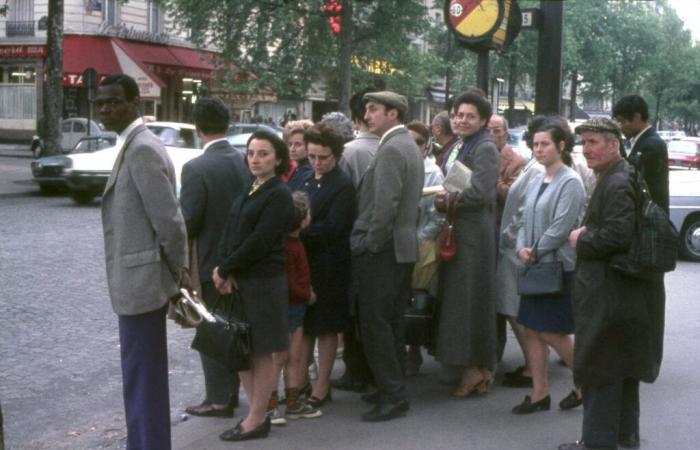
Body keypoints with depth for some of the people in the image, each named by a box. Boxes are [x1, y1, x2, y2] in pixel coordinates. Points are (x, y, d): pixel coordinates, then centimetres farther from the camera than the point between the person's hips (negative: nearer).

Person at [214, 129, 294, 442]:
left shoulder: (279, 195, -11)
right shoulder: (248, 193, 13)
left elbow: (259, 241, -17)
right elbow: (229, 233, 8)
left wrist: (224, 269, -12)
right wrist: (225, 271, -8)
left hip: (265, 282, -8)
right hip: (238, 281, 8)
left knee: (262, 353, 2)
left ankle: (256, 421, 12)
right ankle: (258, 411, 25)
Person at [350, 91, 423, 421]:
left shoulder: (391, 149, -16)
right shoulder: (408, 146, 16)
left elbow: (385, 205, -24)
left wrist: (371, 243, -14)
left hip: (381, 251, -10)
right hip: (401, 248, 10)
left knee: (375, 324, -5)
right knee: (391, 322, 16)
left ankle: (393, 396, -1)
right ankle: (392, 387, 24)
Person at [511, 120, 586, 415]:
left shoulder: (570, 182, -11)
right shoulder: (535, 183, 13)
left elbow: (561, 227, -17)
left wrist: (536, 252, -11)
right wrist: (522, 249, -3)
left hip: (560, 266, -8)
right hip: (535, 266, 8)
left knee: (551, 332, -3)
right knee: (532, 329, 6)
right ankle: (539, 394, 14)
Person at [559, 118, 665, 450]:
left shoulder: (617, 184, -20)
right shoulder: (616, 178, 13)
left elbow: (617, 236, -28)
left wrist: (581, 241, -13)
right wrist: (587, 234, 6)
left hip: (608, 295, -11)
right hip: (624, 289, 11)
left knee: (600, 370, -2)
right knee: (623, 367, 19)